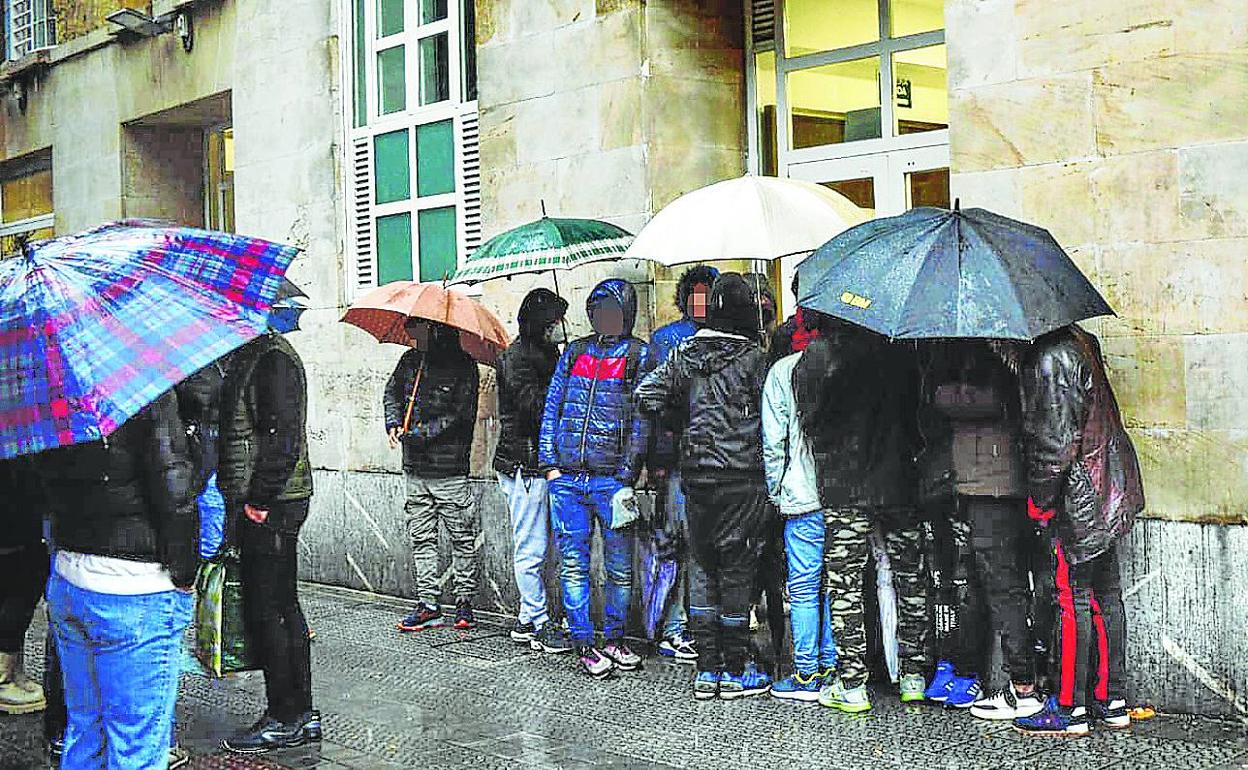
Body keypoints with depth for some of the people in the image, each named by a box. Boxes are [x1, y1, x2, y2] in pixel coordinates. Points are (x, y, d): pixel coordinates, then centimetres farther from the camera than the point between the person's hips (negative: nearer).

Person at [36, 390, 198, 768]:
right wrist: (184, 575, -8)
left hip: (64, 583, 7)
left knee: (84, 730, 21)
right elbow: (174, 494, -19)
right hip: (137, 590, -7)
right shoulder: (151, 395, -17)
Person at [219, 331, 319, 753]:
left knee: (264, 611, -3)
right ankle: (302, 714, 21)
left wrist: (259, 502, -20)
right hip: (260, 502, 10)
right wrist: (239, 498, 15)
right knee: (283, 607, 13)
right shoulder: (246, 355, 16)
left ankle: (285, 718, 6)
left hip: (271, 505, -10)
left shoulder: (273, 357, -15)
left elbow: (283, 437, -21)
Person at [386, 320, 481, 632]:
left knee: (462, 537, 3)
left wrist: (420, 434, -18)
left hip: (450, 469, -6)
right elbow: (392, 391, 24)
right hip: (416, 468, 6)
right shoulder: (410, 360, 8)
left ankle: (464, 602, 14)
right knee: (421, 538, 8)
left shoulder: (463, 366, -9)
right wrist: (394, 423, 5)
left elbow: (460, 414, -15)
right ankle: (428, 604, 14)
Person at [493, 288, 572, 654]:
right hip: (523, 464, -9)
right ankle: (540, 625, 4)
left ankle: (527, 621, 21)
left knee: (534, 548, 13)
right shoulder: (518, 357, -12)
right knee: (531, 549, -2)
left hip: (541, 463, 9)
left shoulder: (545, 354, 16)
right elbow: (536, 407, -21)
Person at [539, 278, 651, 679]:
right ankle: (583, 643, 9)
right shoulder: (574, 352, 14)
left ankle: (614, 639, 18)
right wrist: (550, 463, 4)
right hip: (567, 478, 3)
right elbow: (551, 408, 14)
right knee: (573, 566, 2)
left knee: (620, 567, 4)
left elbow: (641, 420, -1)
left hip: (611, 479, -2)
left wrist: (627, 475, -8)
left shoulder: (638, 355, 4)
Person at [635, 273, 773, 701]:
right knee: (738, 571, 3)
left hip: (696, 476, 5)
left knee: (705, 569, 12)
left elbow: (647, 395, 2)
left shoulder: (685, 356, 5)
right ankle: (735, 673, 9)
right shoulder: (754, 359, -8)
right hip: (742, 478, -4)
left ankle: (706, 672, 15)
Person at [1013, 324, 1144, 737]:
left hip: (1077, 495, -9)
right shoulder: (1084, 342, 12)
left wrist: (1040, 497, -13)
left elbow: (1055, 435, -20)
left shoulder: (1051, 356, -17)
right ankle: (1111, 702, 19)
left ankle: (1070, 708, 2)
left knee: (1072, 598, -4)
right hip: (1110, 489, 10)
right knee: (1105, 594, 12)